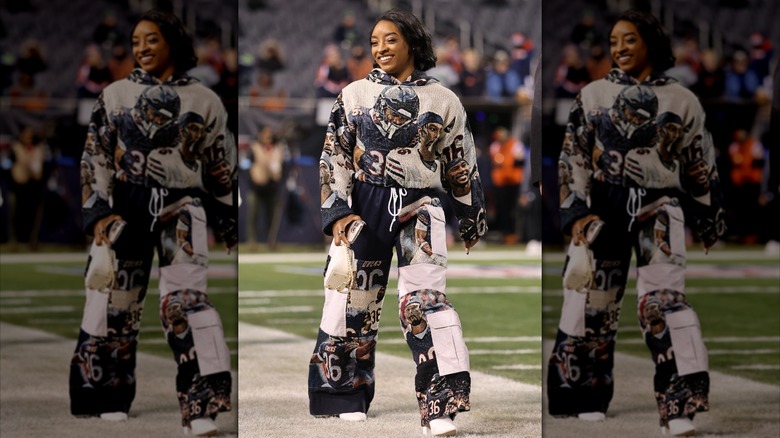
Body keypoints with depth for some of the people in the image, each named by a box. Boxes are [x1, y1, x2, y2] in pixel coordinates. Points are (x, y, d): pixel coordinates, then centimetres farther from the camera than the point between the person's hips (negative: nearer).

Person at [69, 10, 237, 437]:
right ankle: (111, 398, 20)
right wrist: (100, 212, -6)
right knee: (115, 301, 3)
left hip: (181, 208, -2)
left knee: (184, 297, -18)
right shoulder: (115, 95, 9)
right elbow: (95, 158, 5)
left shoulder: (204, 100, 8)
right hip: (125, 207, 2)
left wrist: (228, 222, 12)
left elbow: (221, 167, 12)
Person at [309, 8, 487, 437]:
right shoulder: (355, 94, 7)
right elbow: (334, 157, 4)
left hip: (420, 207, -2)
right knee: (352, 301, 5)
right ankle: (348, 397, 22)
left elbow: (462, 165, 14)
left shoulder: (443, 100, 7)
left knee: (424, 299, -17)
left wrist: (472, 221, 18)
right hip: (364, 205, 2)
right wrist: (338, 212, -7)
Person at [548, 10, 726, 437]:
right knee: (590, 303, 3)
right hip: (602, 207, 2)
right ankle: (587, 403, 20)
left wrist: (710, 220, 15)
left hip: (658, 207, -2)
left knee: (662, 298, -18)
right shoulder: (593, 94, 8)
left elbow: (700, 166, 13)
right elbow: (572, 158, 6)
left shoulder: (681, 100, 7)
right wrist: (578, 211, -5)